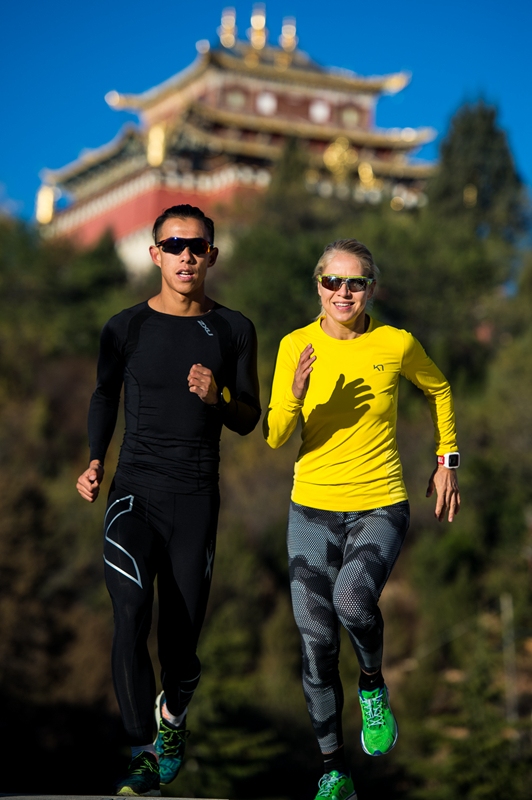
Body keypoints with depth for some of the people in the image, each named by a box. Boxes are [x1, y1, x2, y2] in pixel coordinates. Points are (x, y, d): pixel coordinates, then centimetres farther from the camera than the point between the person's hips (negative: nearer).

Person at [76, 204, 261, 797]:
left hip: (196, 499, 1)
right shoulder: (126, 328, 3)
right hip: (133, 492, -1)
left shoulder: (232, 330, 5)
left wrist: (216, 396, -13)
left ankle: (173, 711, 36)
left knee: (180, 635, 2)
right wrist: (94, 460, 3)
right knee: (130, 618, -20)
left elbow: (249, 421, 8)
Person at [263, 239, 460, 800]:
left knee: (352, 597, -31)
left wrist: (447, 461, 12)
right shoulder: (295, 346, -3)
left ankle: (373, 685, 2)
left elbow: (438, 389, 15)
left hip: (380, 507, -2)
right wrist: (296, 396, -24)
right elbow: (275, 438, -5)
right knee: (317, 645, 1)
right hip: (313, 509, 2)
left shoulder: (396, 345, -5)